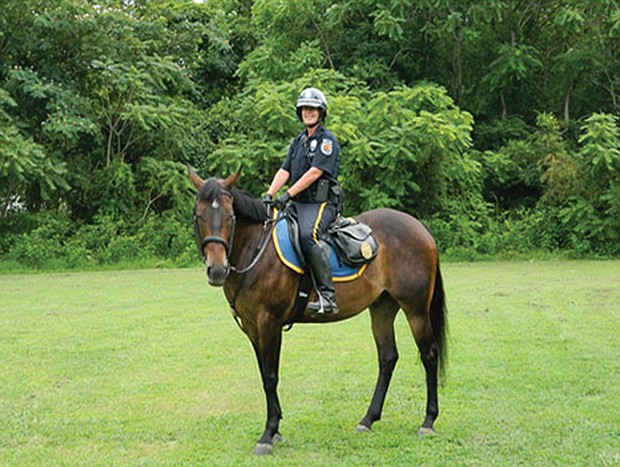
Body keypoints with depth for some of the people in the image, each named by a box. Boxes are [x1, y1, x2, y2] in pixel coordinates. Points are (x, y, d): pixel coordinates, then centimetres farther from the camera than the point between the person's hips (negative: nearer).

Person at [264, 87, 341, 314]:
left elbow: (315, 172, -14)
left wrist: (287, 195, -18)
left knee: (309, 234, -34)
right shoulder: (298, 141, 20)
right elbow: (284, 171, 11)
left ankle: (327, 296, -35)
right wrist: (270, 194, -6)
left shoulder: (327, 140, -4)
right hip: (299, 203, 8)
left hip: (321, 203, -8)